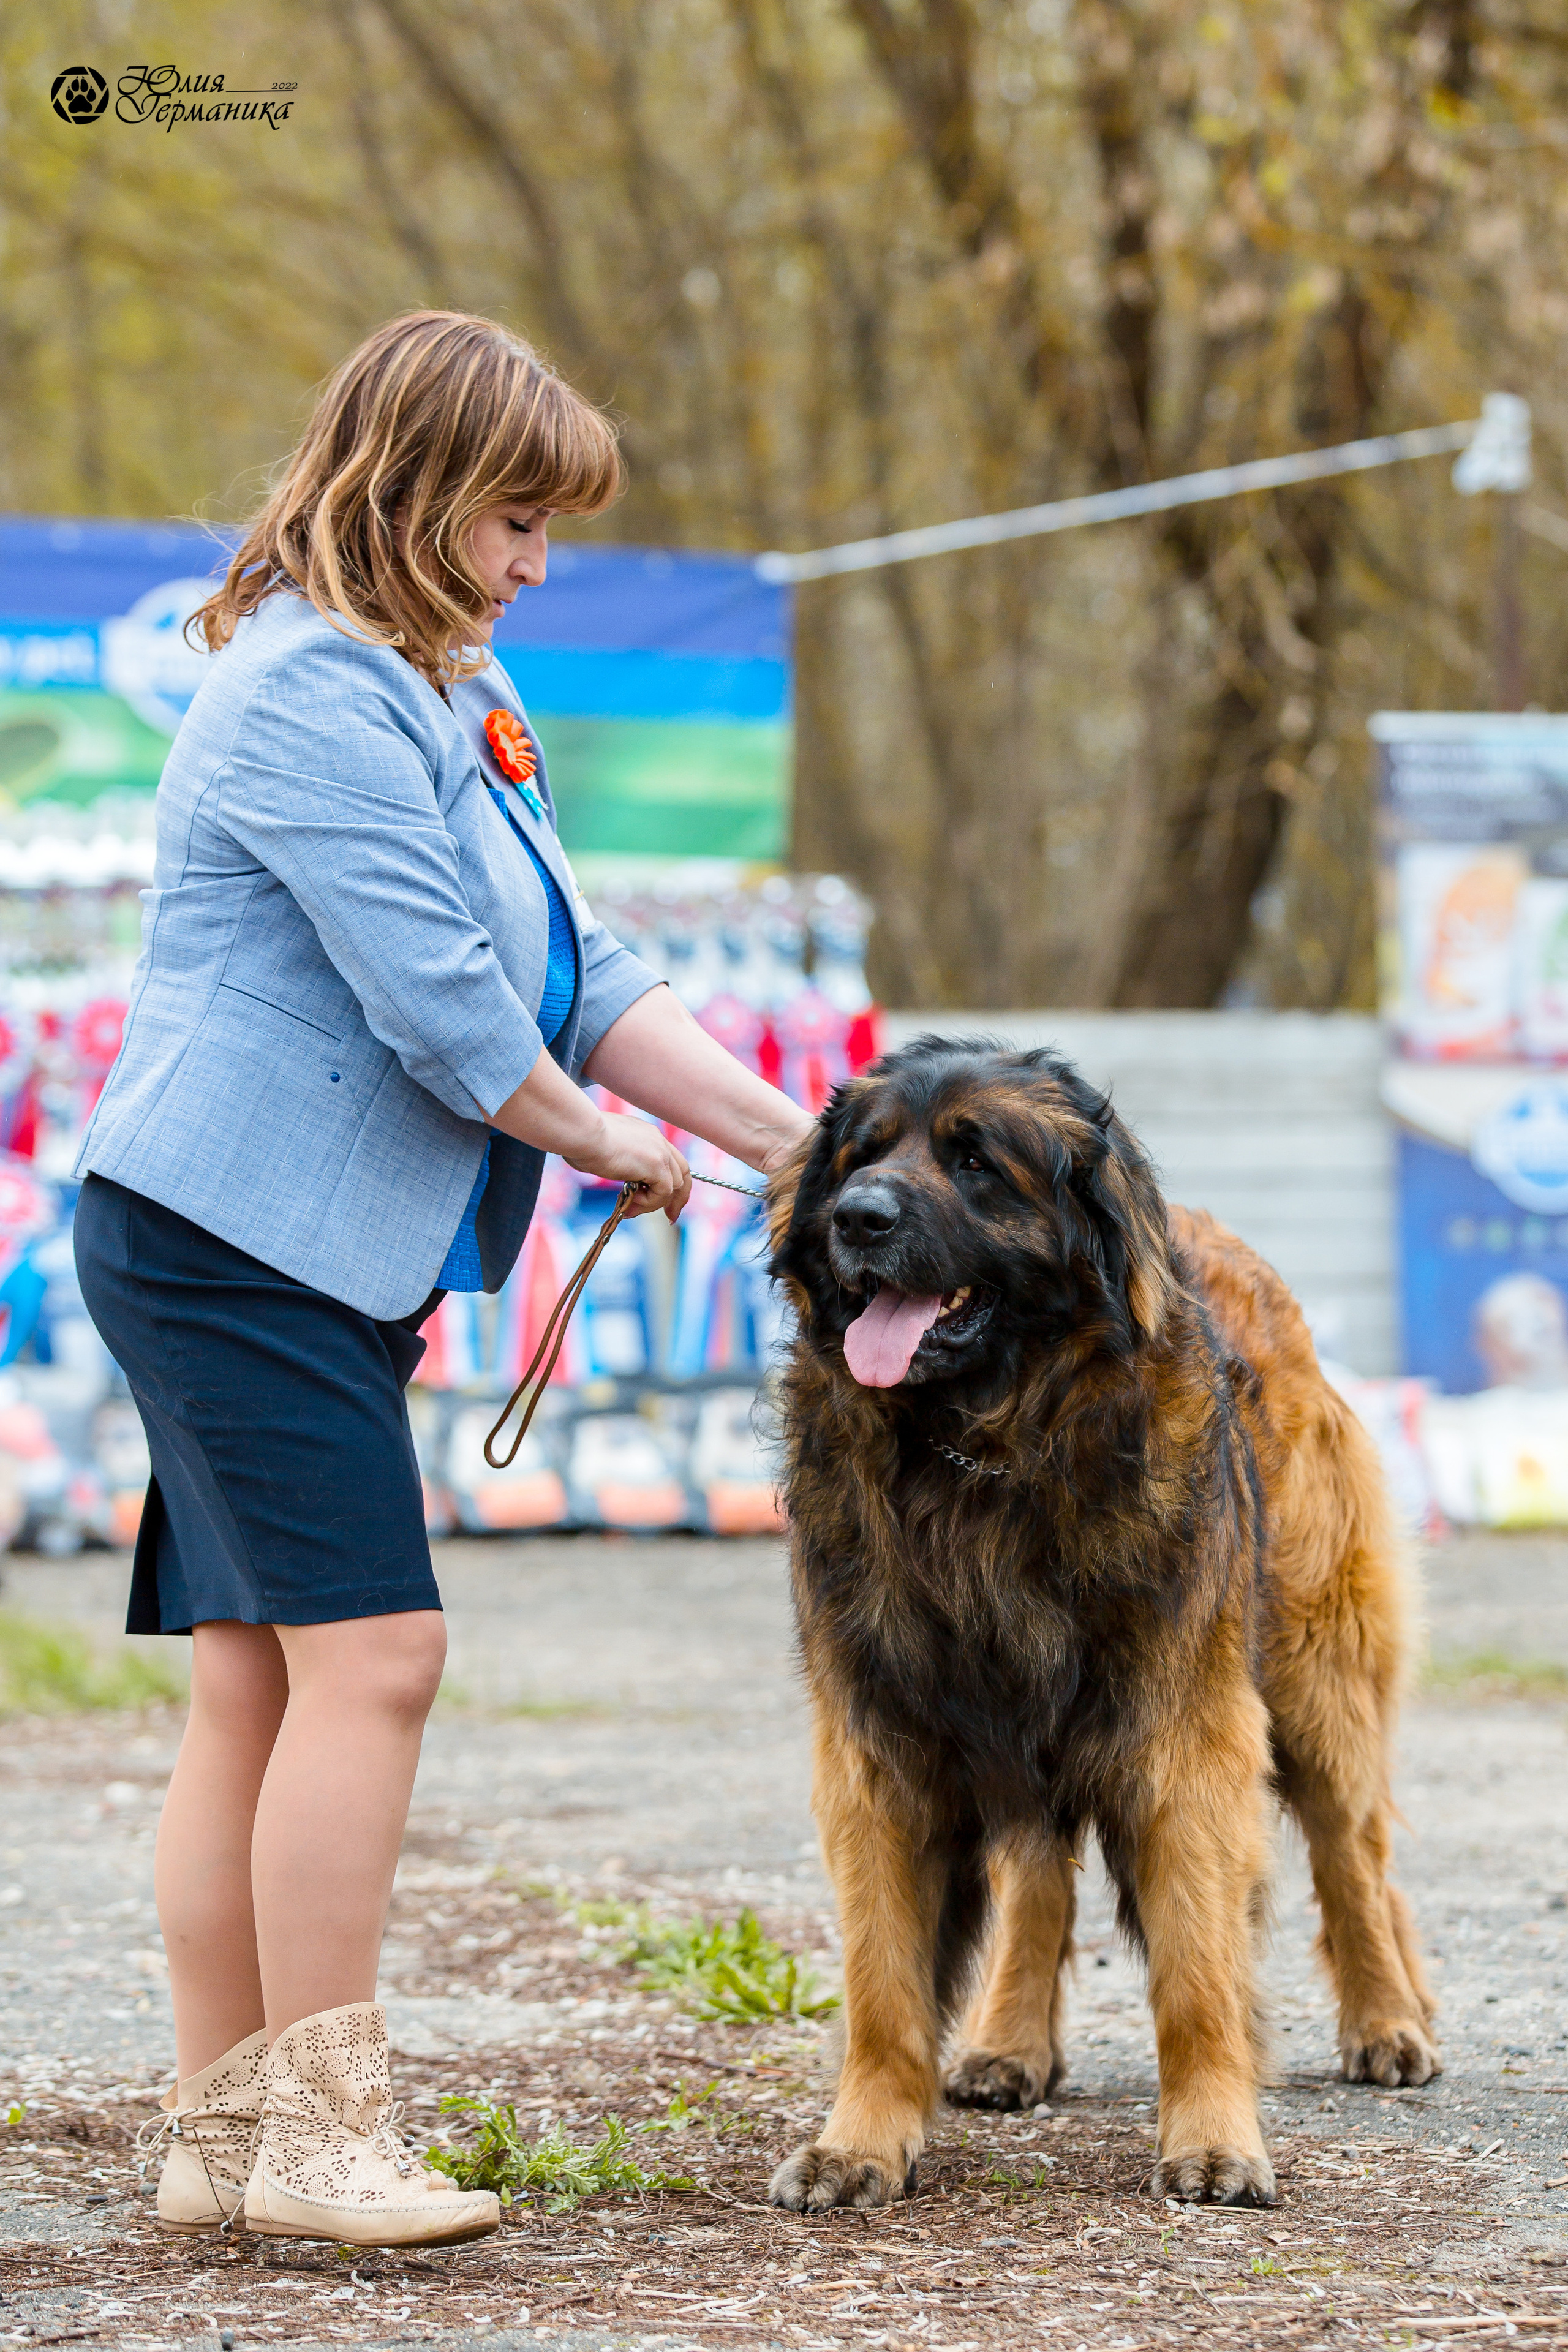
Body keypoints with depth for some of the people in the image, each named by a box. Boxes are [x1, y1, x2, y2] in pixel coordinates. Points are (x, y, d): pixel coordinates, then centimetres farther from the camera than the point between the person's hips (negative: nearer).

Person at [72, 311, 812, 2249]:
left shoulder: (448, 697, 18)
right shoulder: (309, 693, -15)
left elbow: (577, 976, 15)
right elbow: (435, 998, -20)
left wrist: (797, 1140, 6)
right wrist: (607, 1141, -3)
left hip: (318, 1264, 10)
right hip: (231, 1241, -10)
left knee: (256, 1683, 8)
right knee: (371, 1654, -13)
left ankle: (220, 2133, 11)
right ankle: (317, 2134, -10)